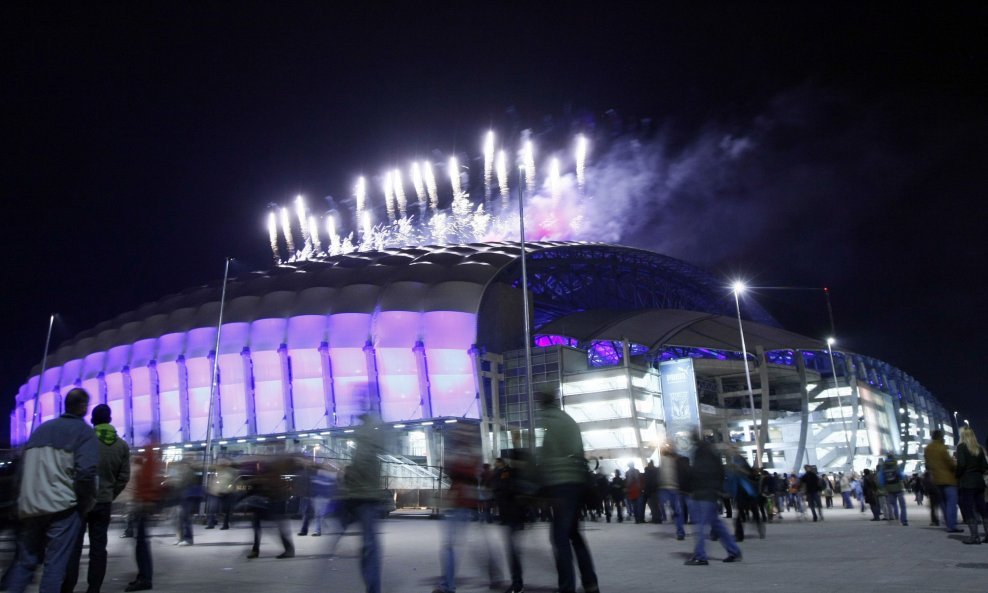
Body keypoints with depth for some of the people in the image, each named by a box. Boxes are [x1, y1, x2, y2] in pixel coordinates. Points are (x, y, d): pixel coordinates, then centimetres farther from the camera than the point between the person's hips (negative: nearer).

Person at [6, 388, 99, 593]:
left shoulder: (40, 429, 17)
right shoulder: (84, 431, -4)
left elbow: (23, 469, 19)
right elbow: (86, 472, -16)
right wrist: (87, 503, -2)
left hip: (29, 506, 6)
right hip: (62, 506, -6)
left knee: (25, 561, 16)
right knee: (55, 564, -2)